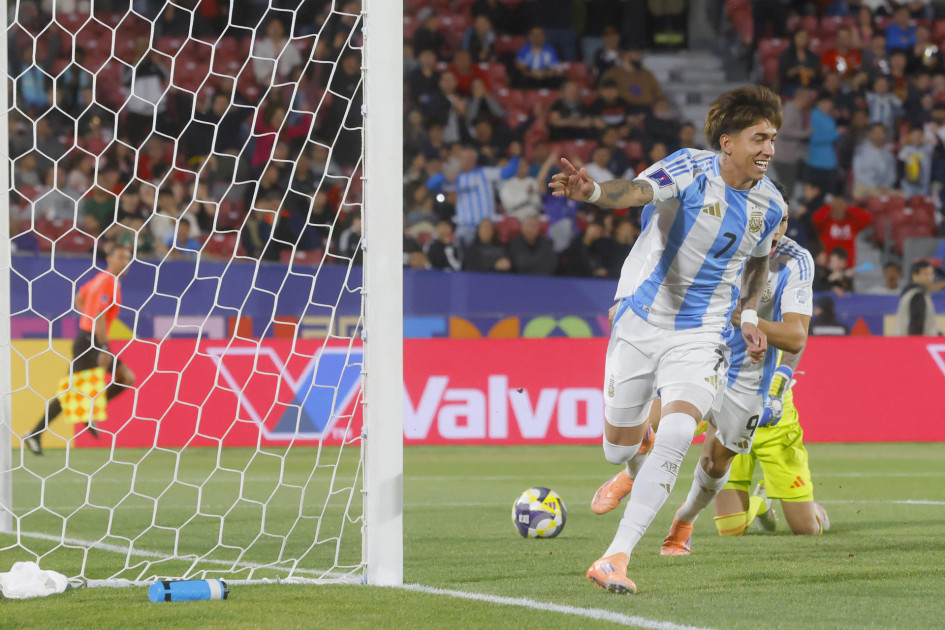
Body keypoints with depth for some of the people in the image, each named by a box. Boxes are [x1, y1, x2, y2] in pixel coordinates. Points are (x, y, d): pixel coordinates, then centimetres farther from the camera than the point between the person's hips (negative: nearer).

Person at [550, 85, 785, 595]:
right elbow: (637, 190, -35)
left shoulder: (769, 206, 0)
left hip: (699, 338, 1)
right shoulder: (690, 169, -14)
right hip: (639, 322, -1)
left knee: (675, 438, -23)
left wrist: (749, 315, 9)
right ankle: (636, 471, 52)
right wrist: (594, 191, -56)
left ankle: (614, 560, -23)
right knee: (619, 448, 11)